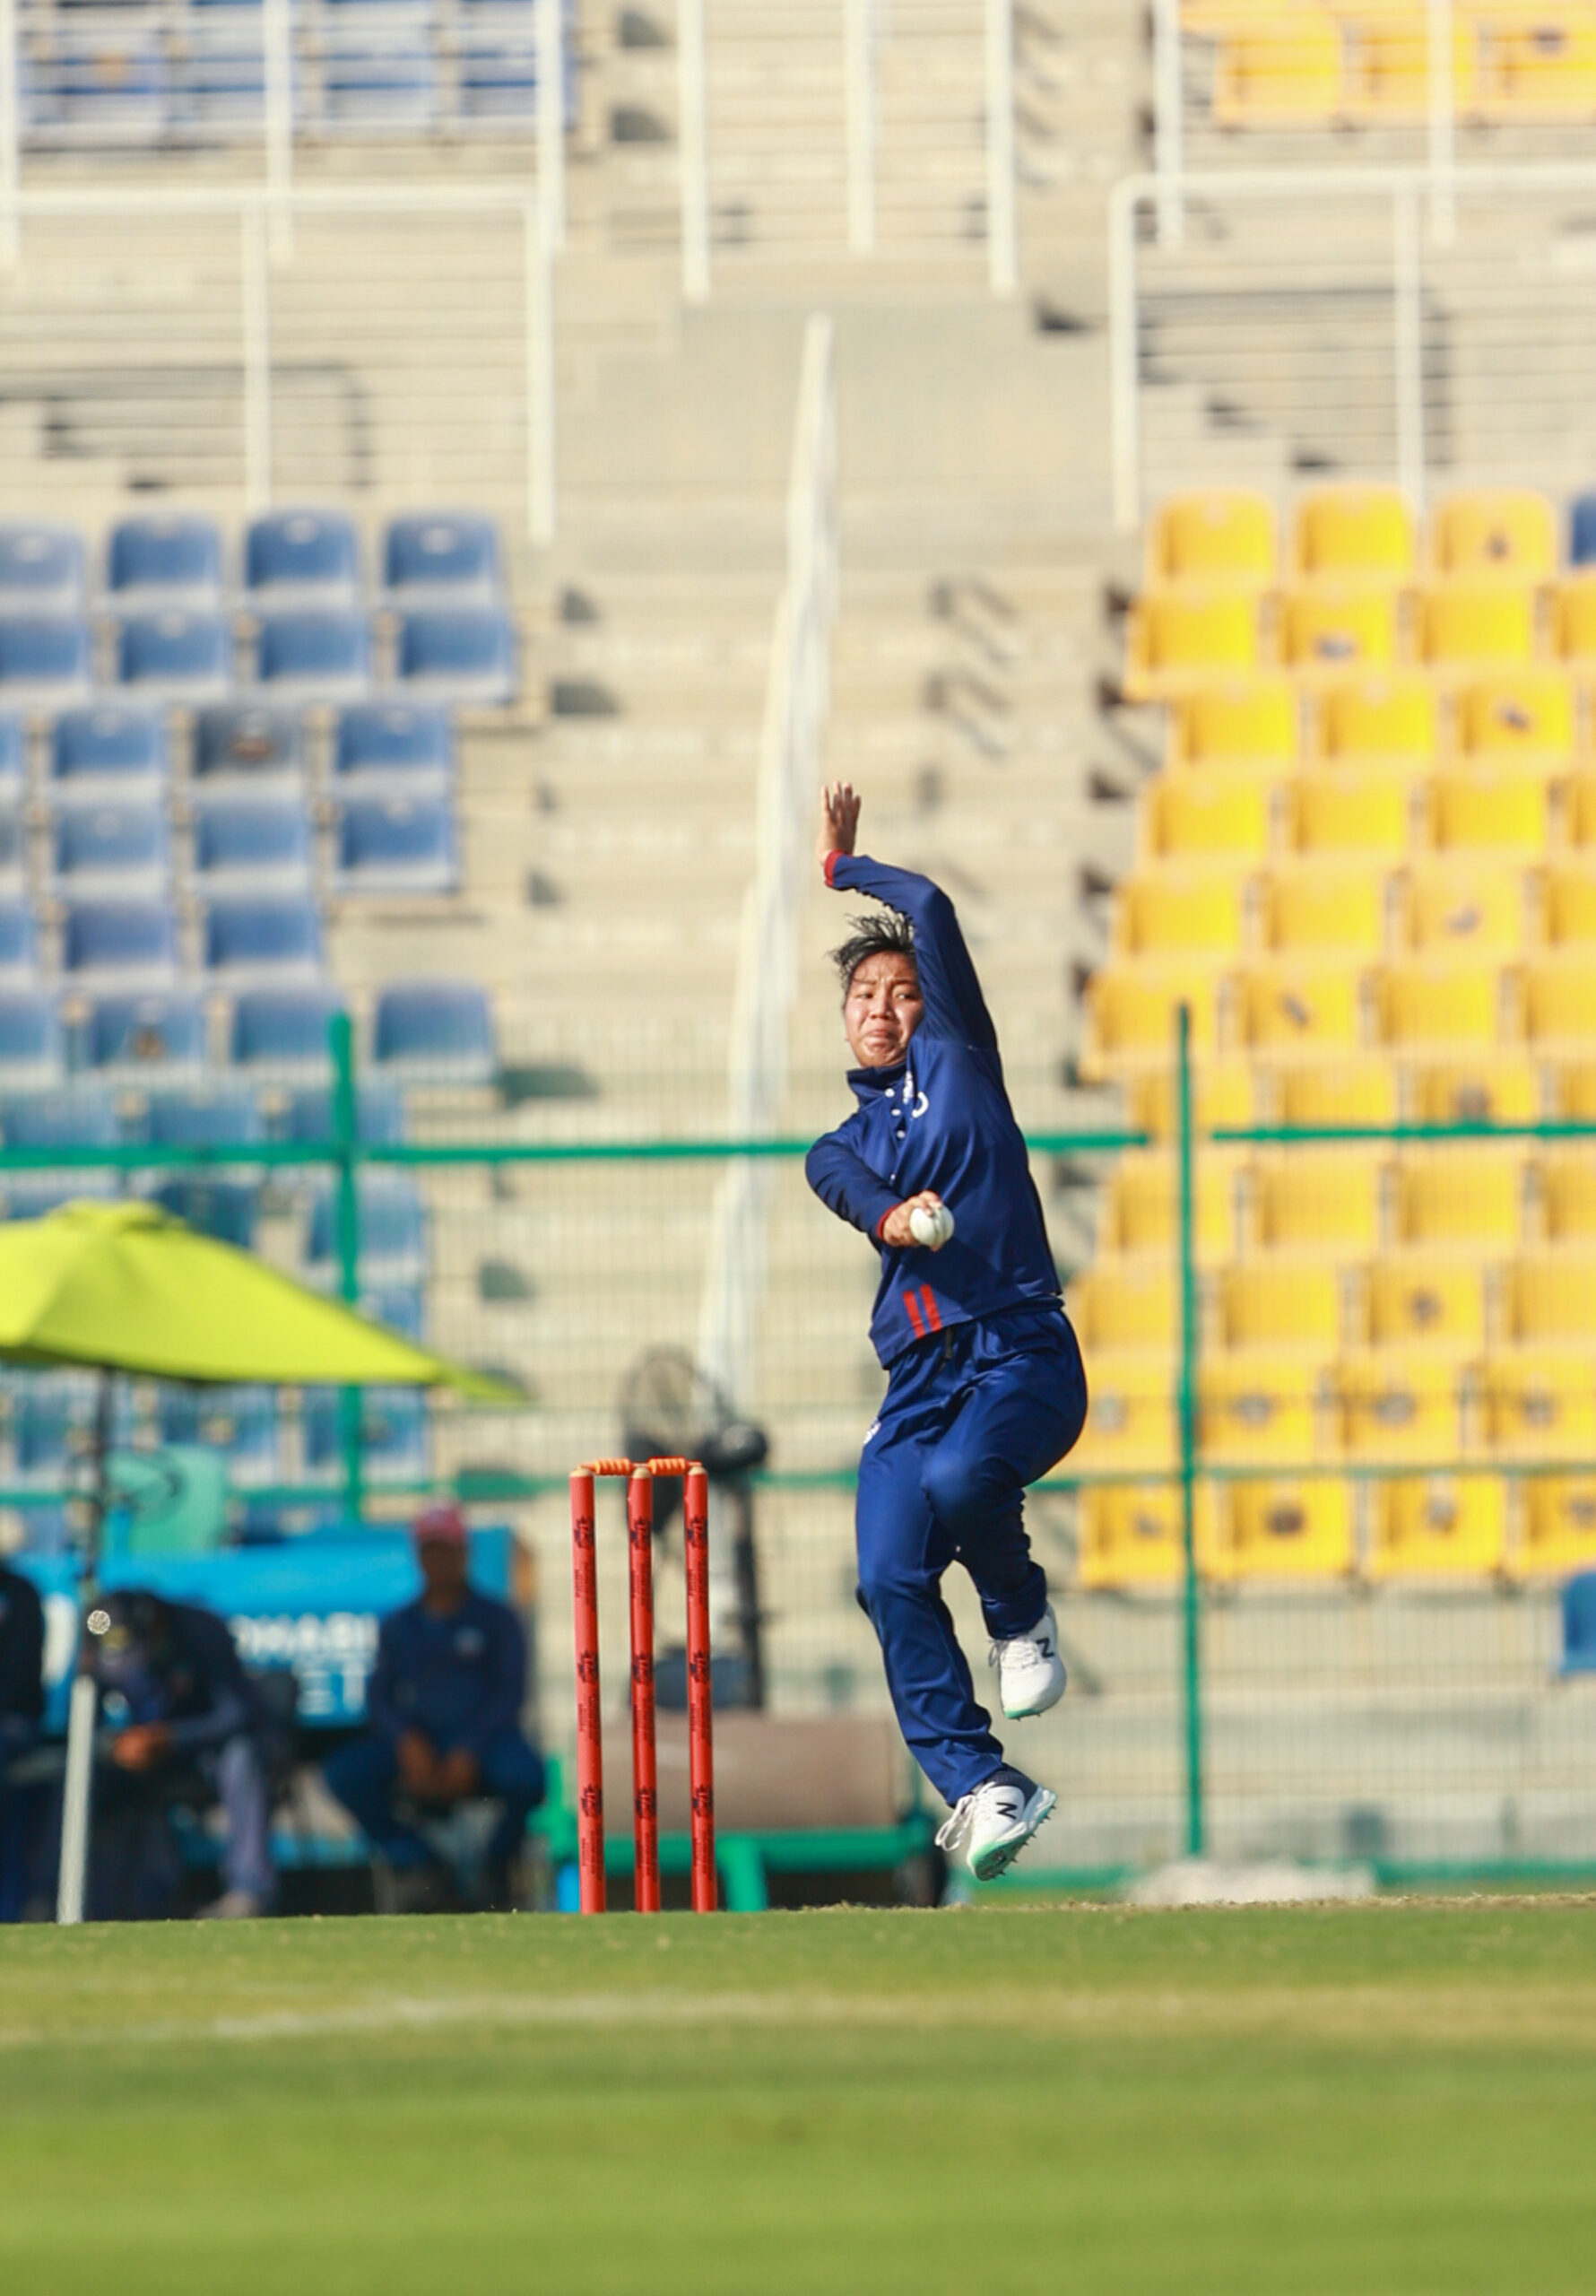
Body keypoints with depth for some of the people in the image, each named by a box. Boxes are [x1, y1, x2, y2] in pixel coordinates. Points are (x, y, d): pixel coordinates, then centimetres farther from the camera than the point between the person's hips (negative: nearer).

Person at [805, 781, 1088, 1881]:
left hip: (1023, 1355, -4)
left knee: (959, 1480, -33)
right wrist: (890, 1214, -25)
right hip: (918, 1379, 4)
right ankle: (982, 1787, -11)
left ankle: (1023, 1614, -2)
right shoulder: (847, 1139, 23)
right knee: (892, 1580, -13)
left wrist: (847, 867, 25)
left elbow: (931, 911, 7)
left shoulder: (957, 1058, 14)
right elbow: (838, 1176, -3)